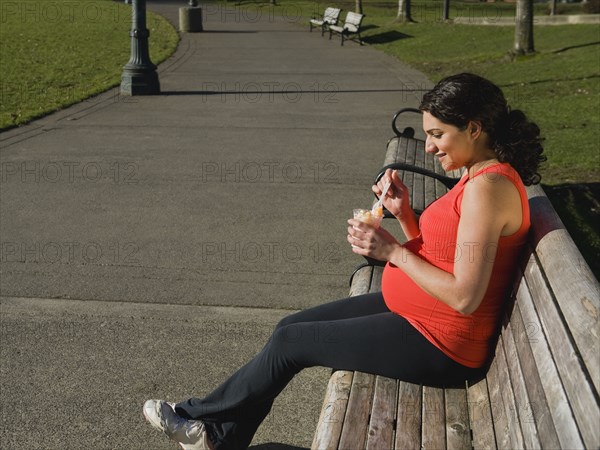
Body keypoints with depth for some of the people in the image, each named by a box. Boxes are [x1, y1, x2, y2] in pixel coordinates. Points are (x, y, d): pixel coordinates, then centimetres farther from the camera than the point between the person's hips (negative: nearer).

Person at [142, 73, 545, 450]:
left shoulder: (488, 187, -24)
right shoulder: (481, 176, 8)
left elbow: (464, 298, -27)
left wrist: (392, 251, -19)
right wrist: (403, 214, -6)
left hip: (441, 347, -10)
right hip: (412, 311, 10)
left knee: (290, 342, -1)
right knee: (291, 327, 10)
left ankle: (200, 415, 23)